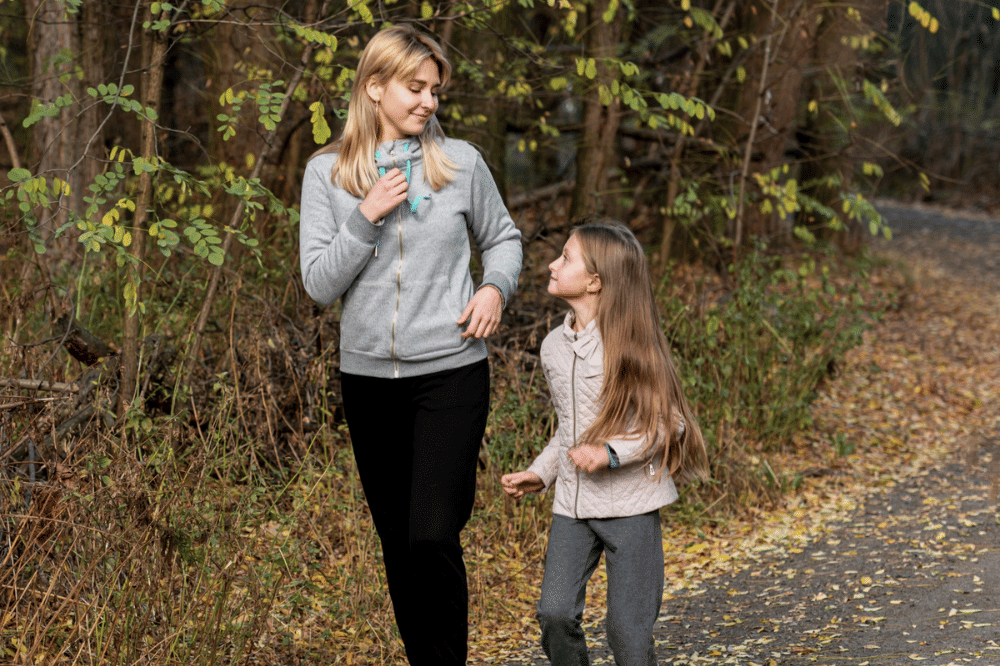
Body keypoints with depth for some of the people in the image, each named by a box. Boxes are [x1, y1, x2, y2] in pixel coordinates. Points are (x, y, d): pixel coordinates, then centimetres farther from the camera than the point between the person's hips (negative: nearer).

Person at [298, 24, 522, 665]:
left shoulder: (461, 162, 1)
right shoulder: (328, 172, 1)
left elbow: (503, 237, 17)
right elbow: (320, 285, -3)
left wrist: (496, 287, -4)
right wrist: (366, 216, -15)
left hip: (452, 373, -2)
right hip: (369, 374, 2)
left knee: (434, 537, -12)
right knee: (397, 542, 11)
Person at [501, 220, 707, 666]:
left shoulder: (630, 344, -11)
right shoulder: (554, 346, 8)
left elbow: (668, 423, -12)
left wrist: (611, 453, -23)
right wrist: (540, 474, 9)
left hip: (630, 501, -5)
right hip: (572, 503, 5)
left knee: (627, 627, -2)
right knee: (555, 612, -5)